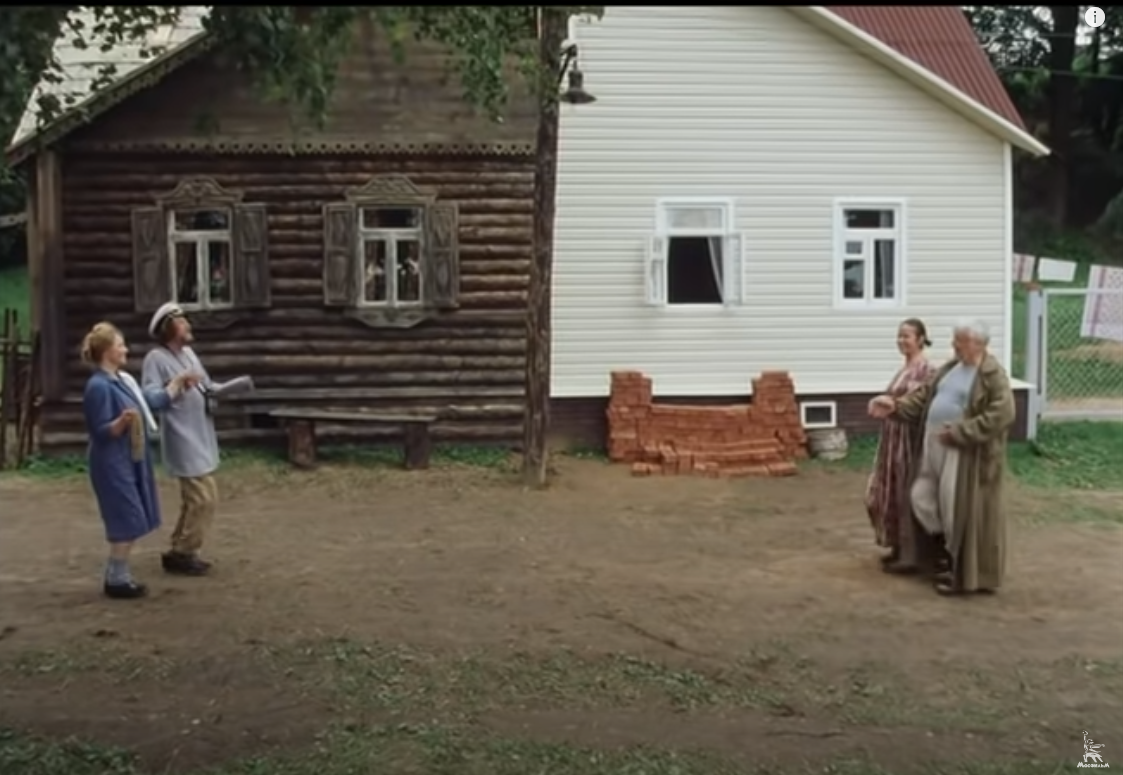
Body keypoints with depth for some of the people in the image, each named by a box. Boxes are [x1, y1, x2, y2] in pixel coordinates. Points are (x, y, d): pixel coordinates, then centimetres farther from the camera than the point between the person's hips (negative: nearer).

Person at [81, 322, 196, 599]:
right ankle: (116, 580, 6)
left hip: (132, 460, 9)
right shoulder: (99, 386, -19)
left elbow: (154, 401, 20)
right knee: (127, 522, -4)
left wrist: (177, 383, 24)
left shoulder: (123, 379, 9)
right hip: (113, 464, -9)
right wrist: (122, 421, -37)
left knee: (134, 522, 12)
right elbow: (101, 432, -20)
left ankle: (119, 575, 21)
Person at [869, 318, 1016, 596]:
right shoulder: (951, 367, 13)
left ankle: (967, 575, 13)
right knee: (922, 499, 13)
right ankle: (953, 554, 29)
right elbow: (926, 394, 16)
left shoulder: (993, 375, -14)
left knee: (962, 512, -1)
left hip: (965, 454, -9)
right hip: (935, 448, 9)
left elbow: (1001, 415, -22)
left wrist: (957, 433, -22)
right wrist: (895, 406, 0)